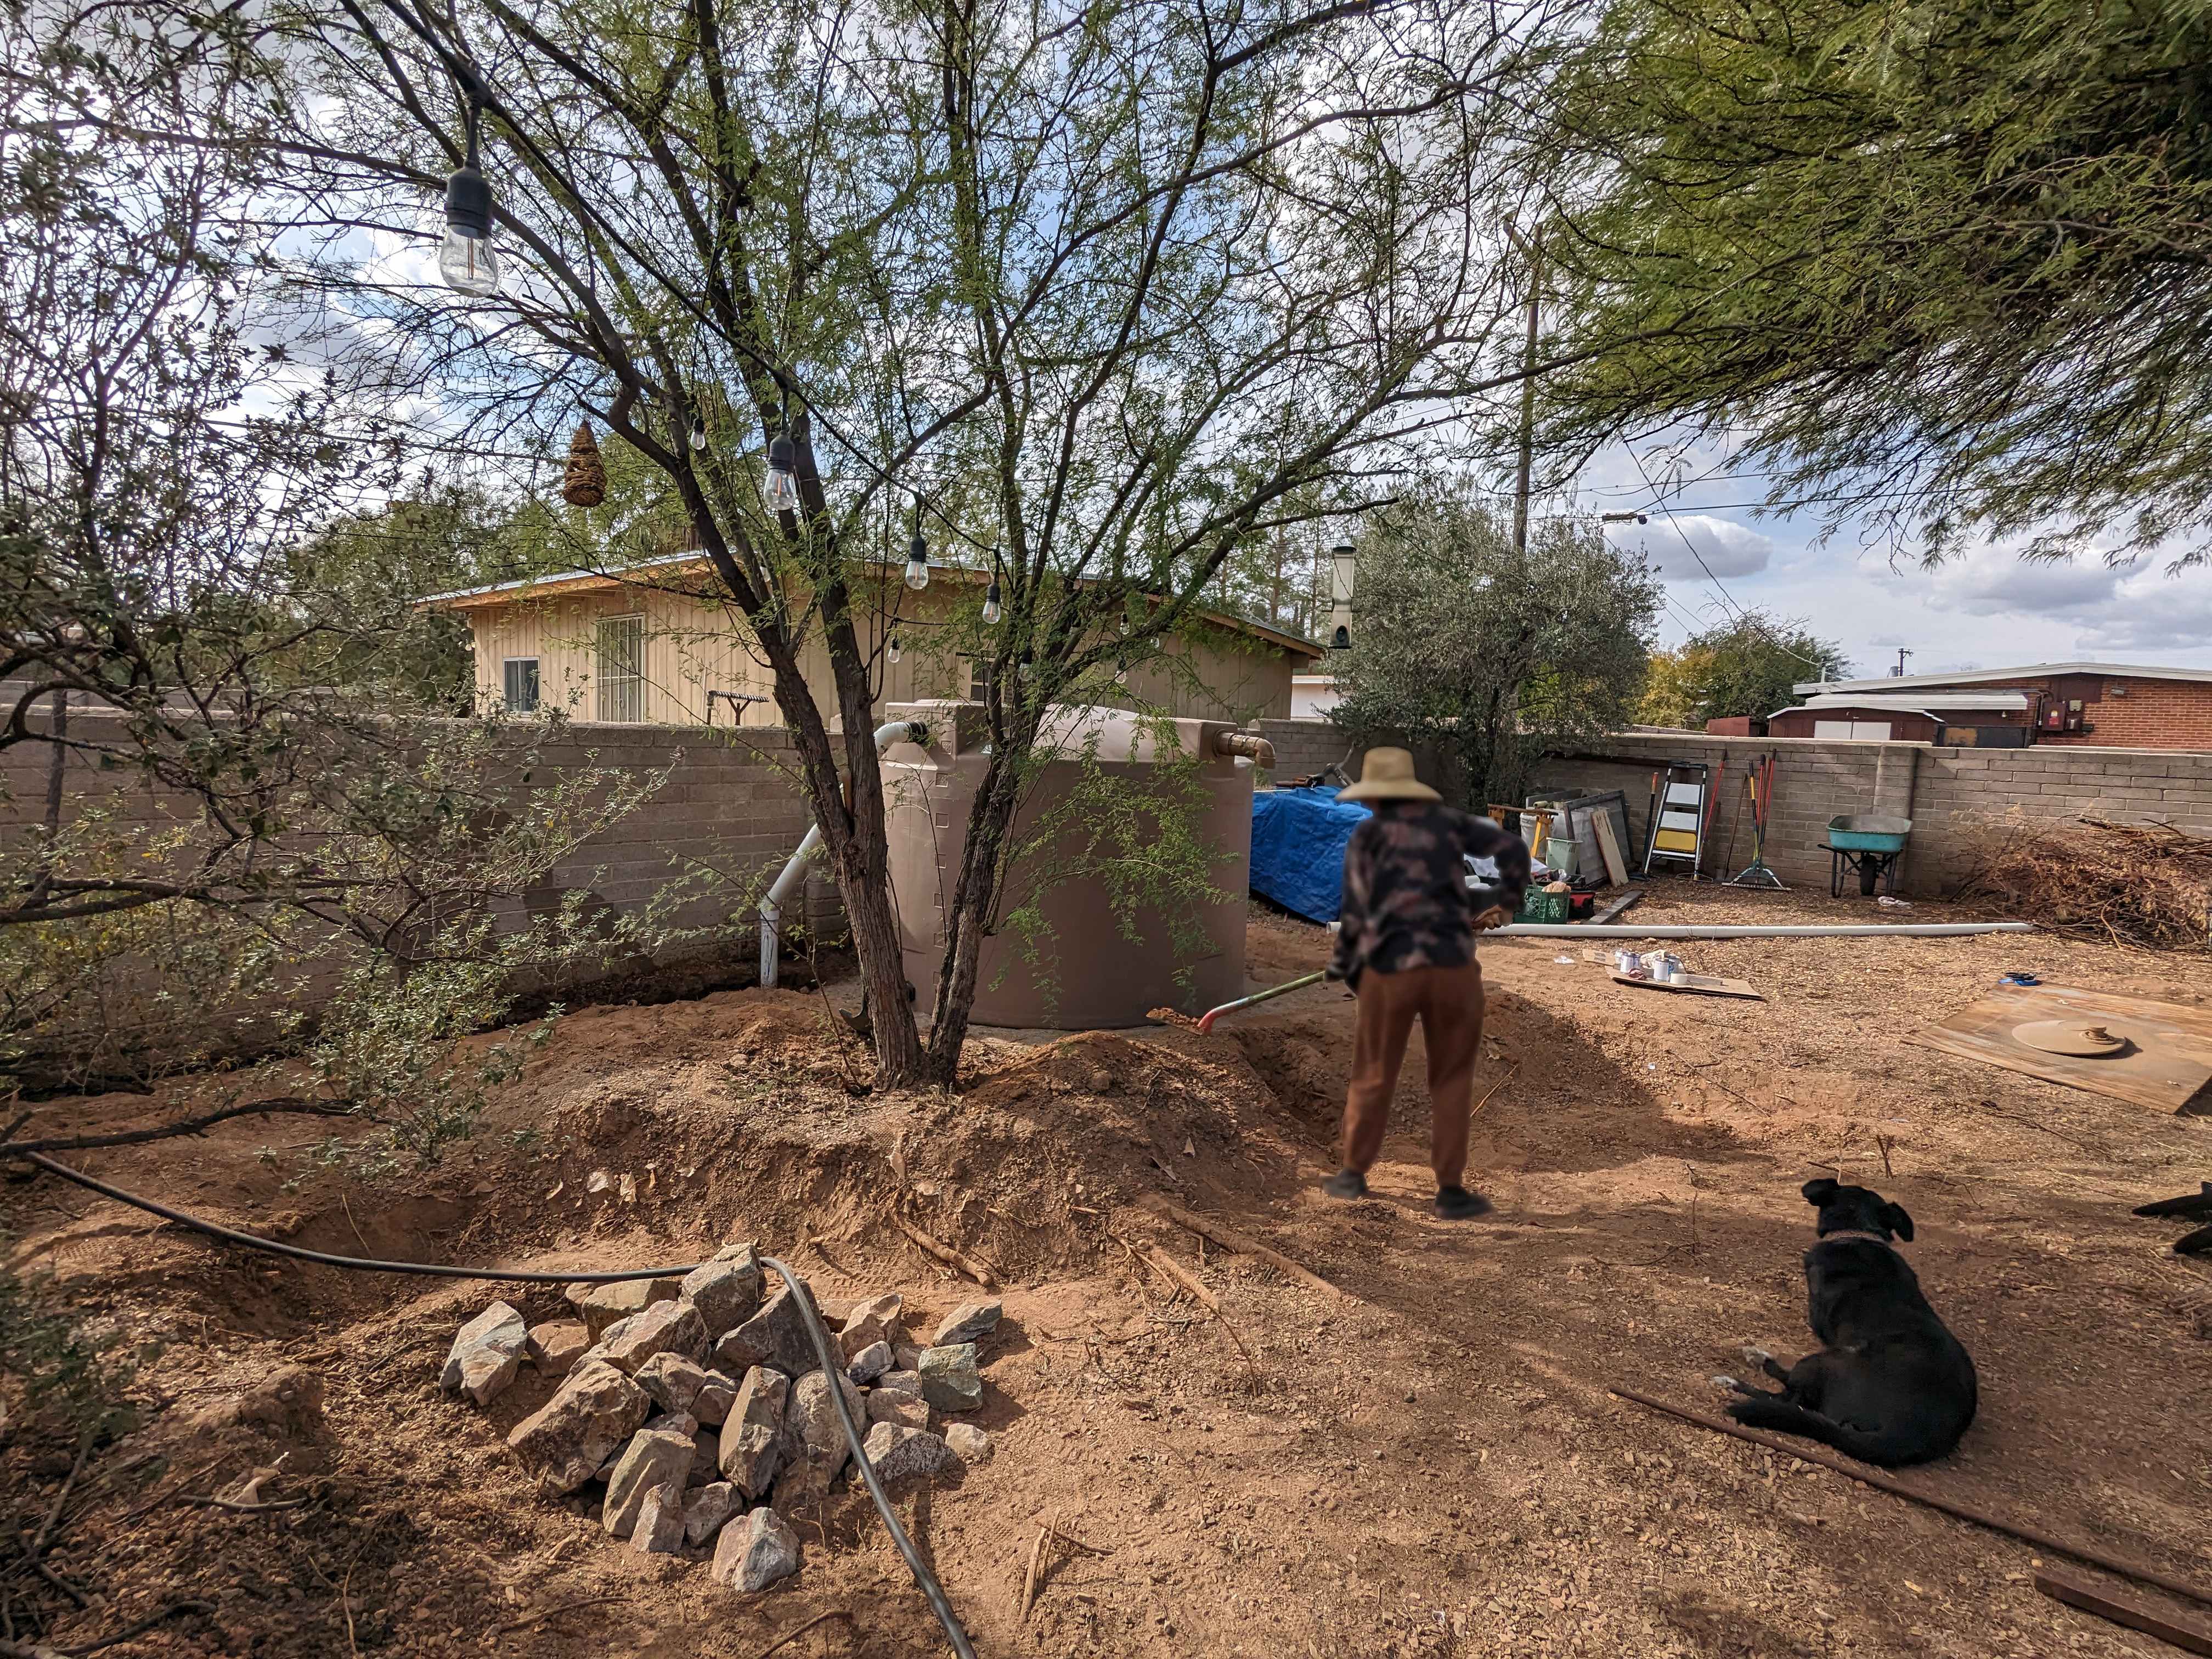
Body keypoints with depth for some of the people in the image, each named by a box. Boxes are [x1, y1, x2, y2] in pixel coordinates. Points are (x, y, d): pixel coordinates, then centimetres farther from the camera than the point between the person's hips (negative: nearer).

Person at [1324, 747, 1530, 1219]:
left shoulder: (1367, 835, 4)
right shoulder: (1446, 821, 9)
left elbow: (1355, 912, 1)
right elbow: (1513, 848, 3)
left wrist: (1342, 966, 13)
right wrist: (1506, 902, 16)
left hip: (1389, 968, -1)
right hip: (1452, 964, 1)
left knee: (1374, 1076, 14)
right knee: (1451, 1079, 11)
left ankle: (1354, 1173, 24)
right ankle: (1450, 1189, 14)